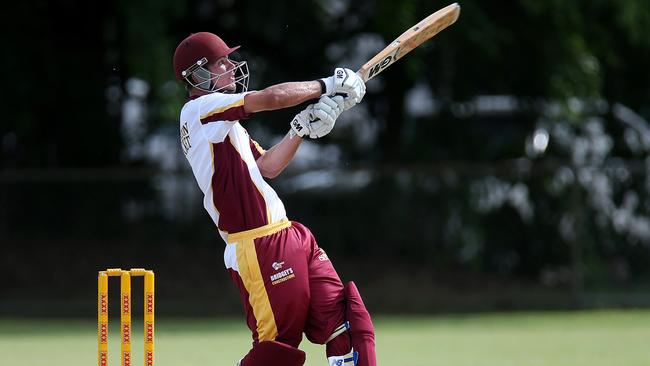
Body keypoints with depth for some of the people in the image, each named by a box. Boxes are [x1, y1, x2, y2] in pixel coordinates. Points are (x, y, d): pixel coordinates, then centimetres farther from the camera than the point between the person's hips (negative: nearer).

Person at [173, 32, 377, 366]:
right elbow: (271, 98, -15)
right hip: (258, 248, -10)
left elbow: (266, 166, 16)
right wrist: (327, 86, -4)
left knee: (349, 324, 1)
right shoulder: (199, 109, -7)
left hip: (289, 238, 10)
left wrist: (302, 128, 5)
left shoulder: (221, 119, 23)